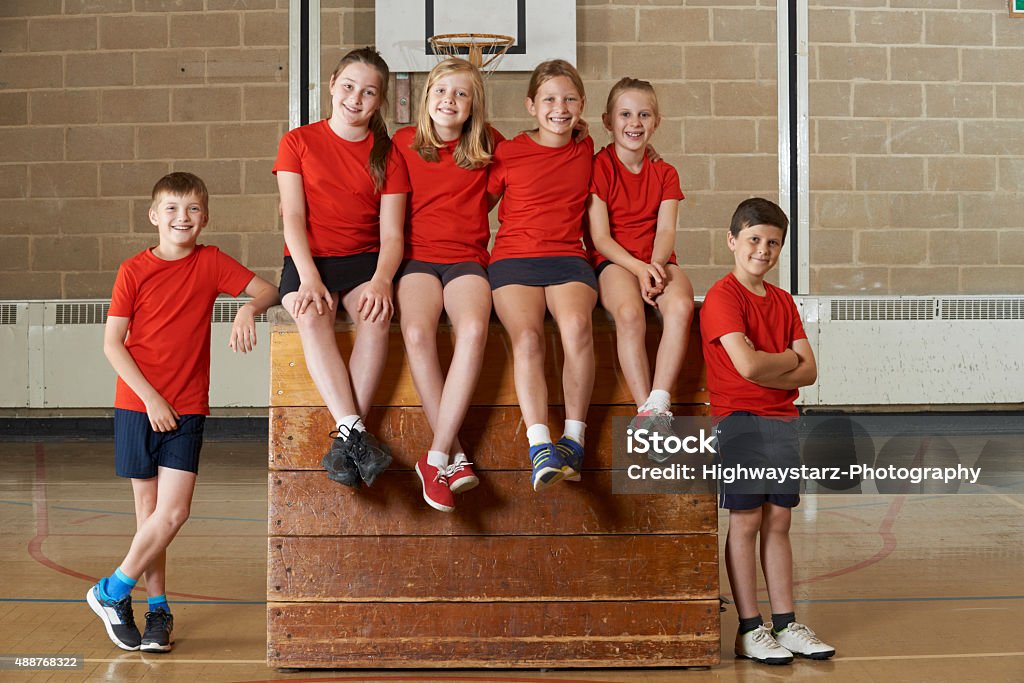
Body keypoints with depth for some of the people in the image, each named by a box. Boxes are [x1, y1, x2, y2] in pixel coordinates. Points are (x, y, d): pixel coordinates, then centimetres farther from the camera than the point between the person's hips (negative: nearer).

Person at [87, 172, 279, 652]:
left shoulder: (211, 263, 3)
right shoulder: (133, 270, -2)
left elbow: (269, 290, 3)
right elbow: (112, 344, -3)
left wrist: (248, 309, -19)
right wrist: (150, 397, -11)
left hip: (187, 407, 1)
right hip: (137, 404, -1)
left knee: (173, 512, -9)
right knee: (150, 511, 5)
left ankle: (112, 591, 9)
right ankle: (158, 607, 18)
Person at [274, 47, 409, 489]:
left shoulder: (388, 155, 10)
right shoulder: (298, 142, 8)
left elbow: (392, 233, 0)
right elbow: (293, 218, -3)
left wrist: (381, 280, -22)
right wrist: (309, 278, -20)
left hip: (363, 259, 1)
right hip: (308, 259, 0)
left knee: (377, 316, -33)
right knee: (311, 318, -35)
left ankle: (343, 443, -34)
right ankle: (356, 432, -40)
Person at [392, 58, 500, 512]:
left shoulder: (486, 145, 12)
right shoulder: (404, 143, 11)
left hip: (467, 256, 0)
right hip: (417, 255, 0)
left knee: (474, 328, -33)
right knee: (417, 332, -32)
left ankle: (435, 458, -29)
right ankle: (455, 456, -24)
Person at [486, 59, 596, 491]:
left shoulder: (586, 152, 16)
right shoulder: (508, 154, 7)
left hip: (568, 259, 2)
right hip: (514, 260, -1)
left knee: (576, 325, -31)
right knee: (527, 336, -31)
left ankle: (573, 440, -25)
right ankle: (540, 448, -35)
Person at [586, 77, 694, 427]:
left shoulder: (664, 173, 14)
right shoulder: (599, 167, 2)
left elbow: (666, 231, 2)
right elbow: (600, 237, -6)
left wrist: (655, 267, -20)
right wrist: (638, 269, -21)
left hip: (657, 262, 3)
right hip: (614, 262, -3)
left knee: (681, 305, -31)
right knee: (629, 312, -36)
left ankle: (659, 404, -33)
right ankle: (646, 412, -36)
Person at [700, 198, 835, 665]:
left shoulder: (782, 301, 13)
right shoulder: (723, 296, -9)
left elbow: (809, 372, 6)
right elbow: (748, 364, -22)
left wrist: (767, 372, -12)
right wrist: (789, 358, -4)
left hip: (783, 421, 7)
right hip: (741, 421, -6)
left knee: (778, 523, 10)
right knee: (746, 523, -2)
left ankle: (785, 625, 15)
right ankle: (750, 630, 5)